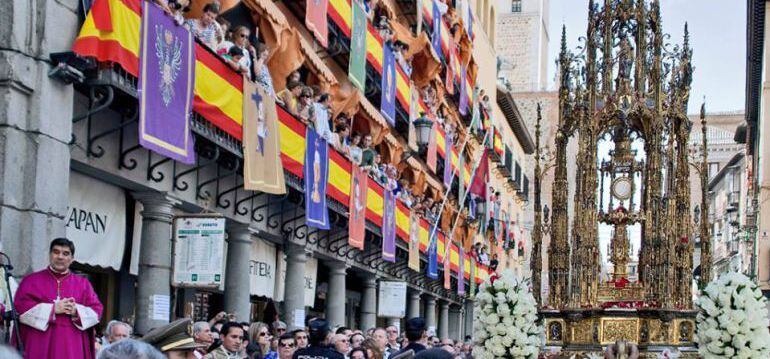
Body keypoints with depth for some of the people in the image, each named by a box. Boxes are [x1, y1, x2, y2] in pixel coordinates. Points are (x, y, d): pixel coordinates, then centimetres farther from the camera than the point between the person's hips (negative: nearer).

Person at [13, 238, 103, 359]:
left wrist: (76, 311, -11)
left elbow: (96, 311, 8)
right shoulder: (31, 281, 9)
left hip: (72, 347, 2)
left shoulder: (83, 284, 15)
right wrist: (52, 309, -11)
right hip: (40, 347, -2)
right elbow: (20, 307, -4)